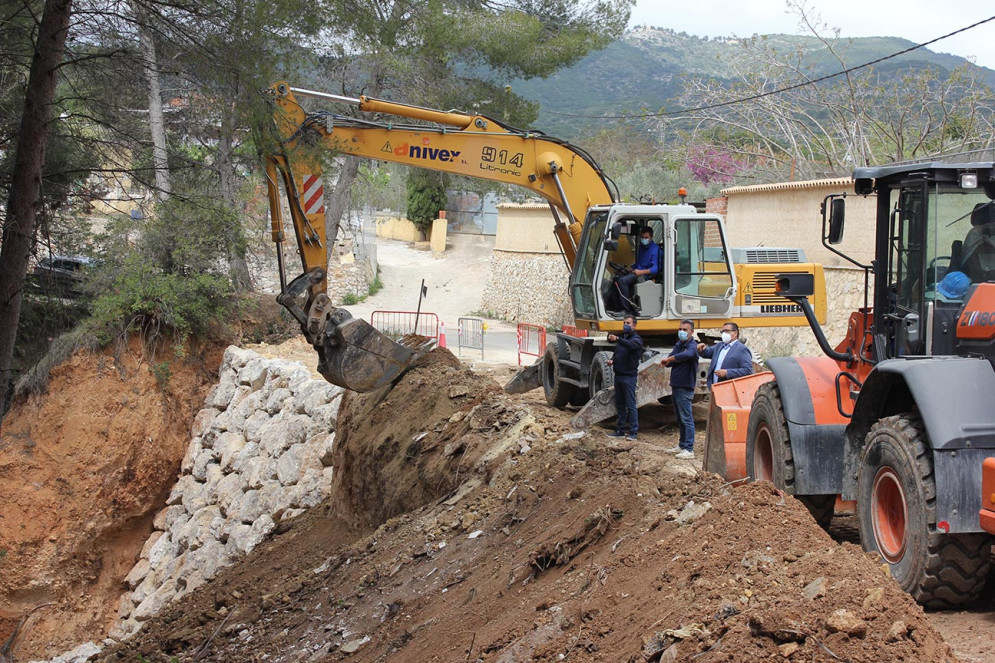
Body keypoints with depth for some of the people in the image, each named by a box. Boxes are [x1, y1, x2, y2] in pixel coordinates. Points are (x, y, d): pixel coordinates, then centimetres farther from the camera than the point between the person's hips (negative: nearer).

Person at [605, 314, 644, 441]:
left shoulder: (636, 339, -8)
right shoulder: (621, 337, 16)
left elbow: (630, 345, -32)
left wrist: (617, 339, -49)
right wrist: (612, 360, 2)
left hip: (629, 376, -8)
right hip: (618, 375, 8)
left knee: (630, 405, -7)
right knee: (619, 405, 13)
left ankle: (633, 432, -5)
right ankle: (620, 430, 20)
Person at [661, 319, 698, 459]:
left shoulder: (691, 346, -12)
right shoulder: (679, 345, 14)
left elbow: (687, 355, -38)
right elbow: (668, 362, 3)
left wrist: (670, 359, -30)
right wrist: (669, 361, -18)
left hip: (685, 387, -9)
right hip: (675, 385, 9)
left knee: (686, 419, -9)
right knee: (679, 419, 17)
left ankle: (689, 449, -10)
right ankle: (682, 445, 26)